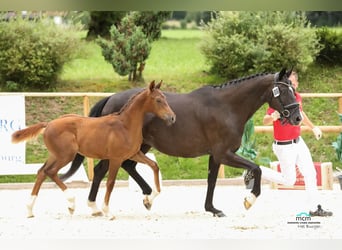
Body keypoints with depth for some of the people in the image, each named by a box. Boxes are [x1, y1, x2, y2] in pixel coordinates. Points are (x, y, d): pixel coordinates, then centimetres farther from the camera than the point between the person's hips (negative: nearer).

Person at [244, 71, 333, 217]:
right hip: (284, 147, -8)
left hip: (298, 142, 8)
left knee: (310, 174, 9)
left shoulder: (297, 97, 1)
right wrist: (272, 117, -57)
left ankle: (314, 208, 18)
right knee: (289, 180, 1)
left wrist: (313, 128, 33)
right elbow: (265, 121, -34)